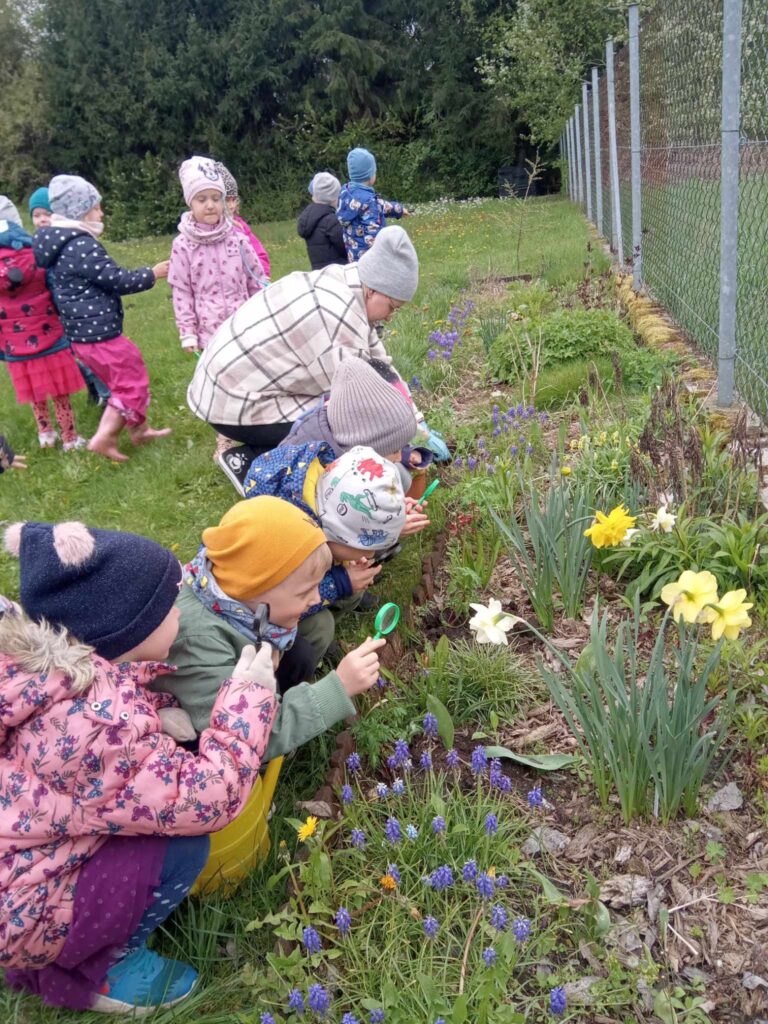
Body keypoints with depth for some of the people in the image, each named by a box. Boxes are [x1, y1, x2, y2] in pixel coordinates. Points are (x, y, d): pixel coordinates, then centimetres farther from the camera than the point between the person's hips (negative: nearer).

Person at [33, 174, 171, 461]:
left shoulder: (63, 244, 13)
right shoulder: (82, 246, -19)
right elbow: (117, 280, -17)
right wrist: (151, 274, -5)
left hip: (81, 333, 10)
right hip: (99, 333, -10)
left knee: (124, 381, 22)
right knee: (133, 383, 1)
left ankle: (139, 430, 32)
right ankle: (103, 438, 0)